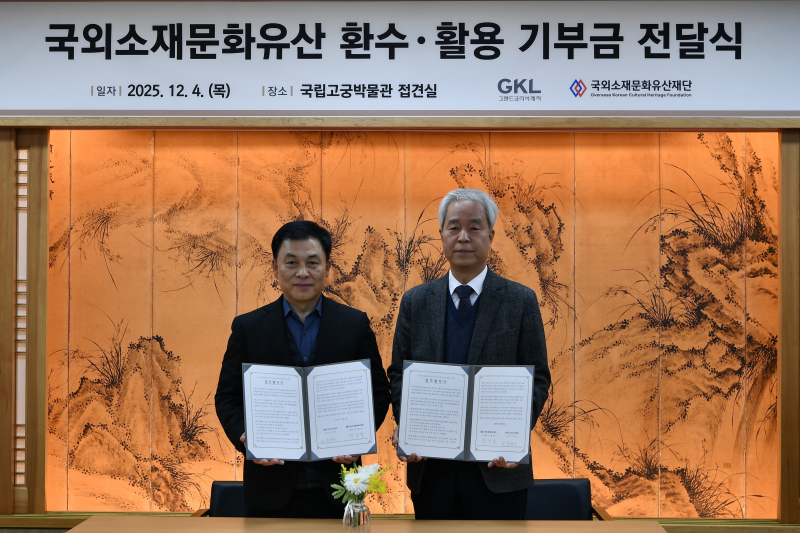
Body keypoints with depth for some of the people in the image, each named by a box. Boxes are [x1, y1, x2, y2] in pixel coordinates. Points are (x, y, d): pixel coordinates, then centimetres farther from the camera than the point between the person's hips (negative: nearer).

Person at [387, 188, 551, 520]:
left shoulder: (521, 301, 1)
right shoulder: (415, 302, 7)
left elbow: (538, 378, -1)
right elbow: (398, 373, 8)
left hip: (497, 470, -2)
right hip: (430, 470, 2)